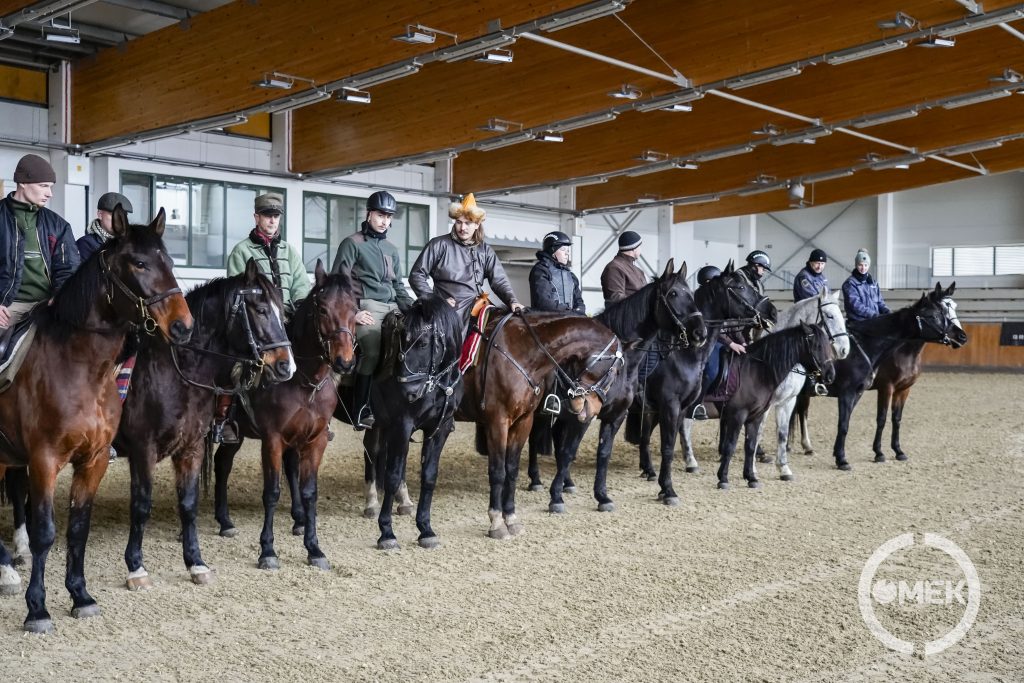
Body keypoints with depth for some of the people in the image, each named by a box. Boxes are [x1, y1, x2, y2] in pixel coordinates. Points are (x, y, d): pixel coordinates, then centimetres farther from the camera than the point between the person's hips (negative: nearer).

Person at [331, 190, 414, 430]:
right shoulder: (352, 243, 2)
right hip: (367, 307, -7)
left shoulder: (391, 249, 22)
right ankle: (361, 413, -19)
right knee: (372, 351, -26)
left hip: (392, 307, 7)